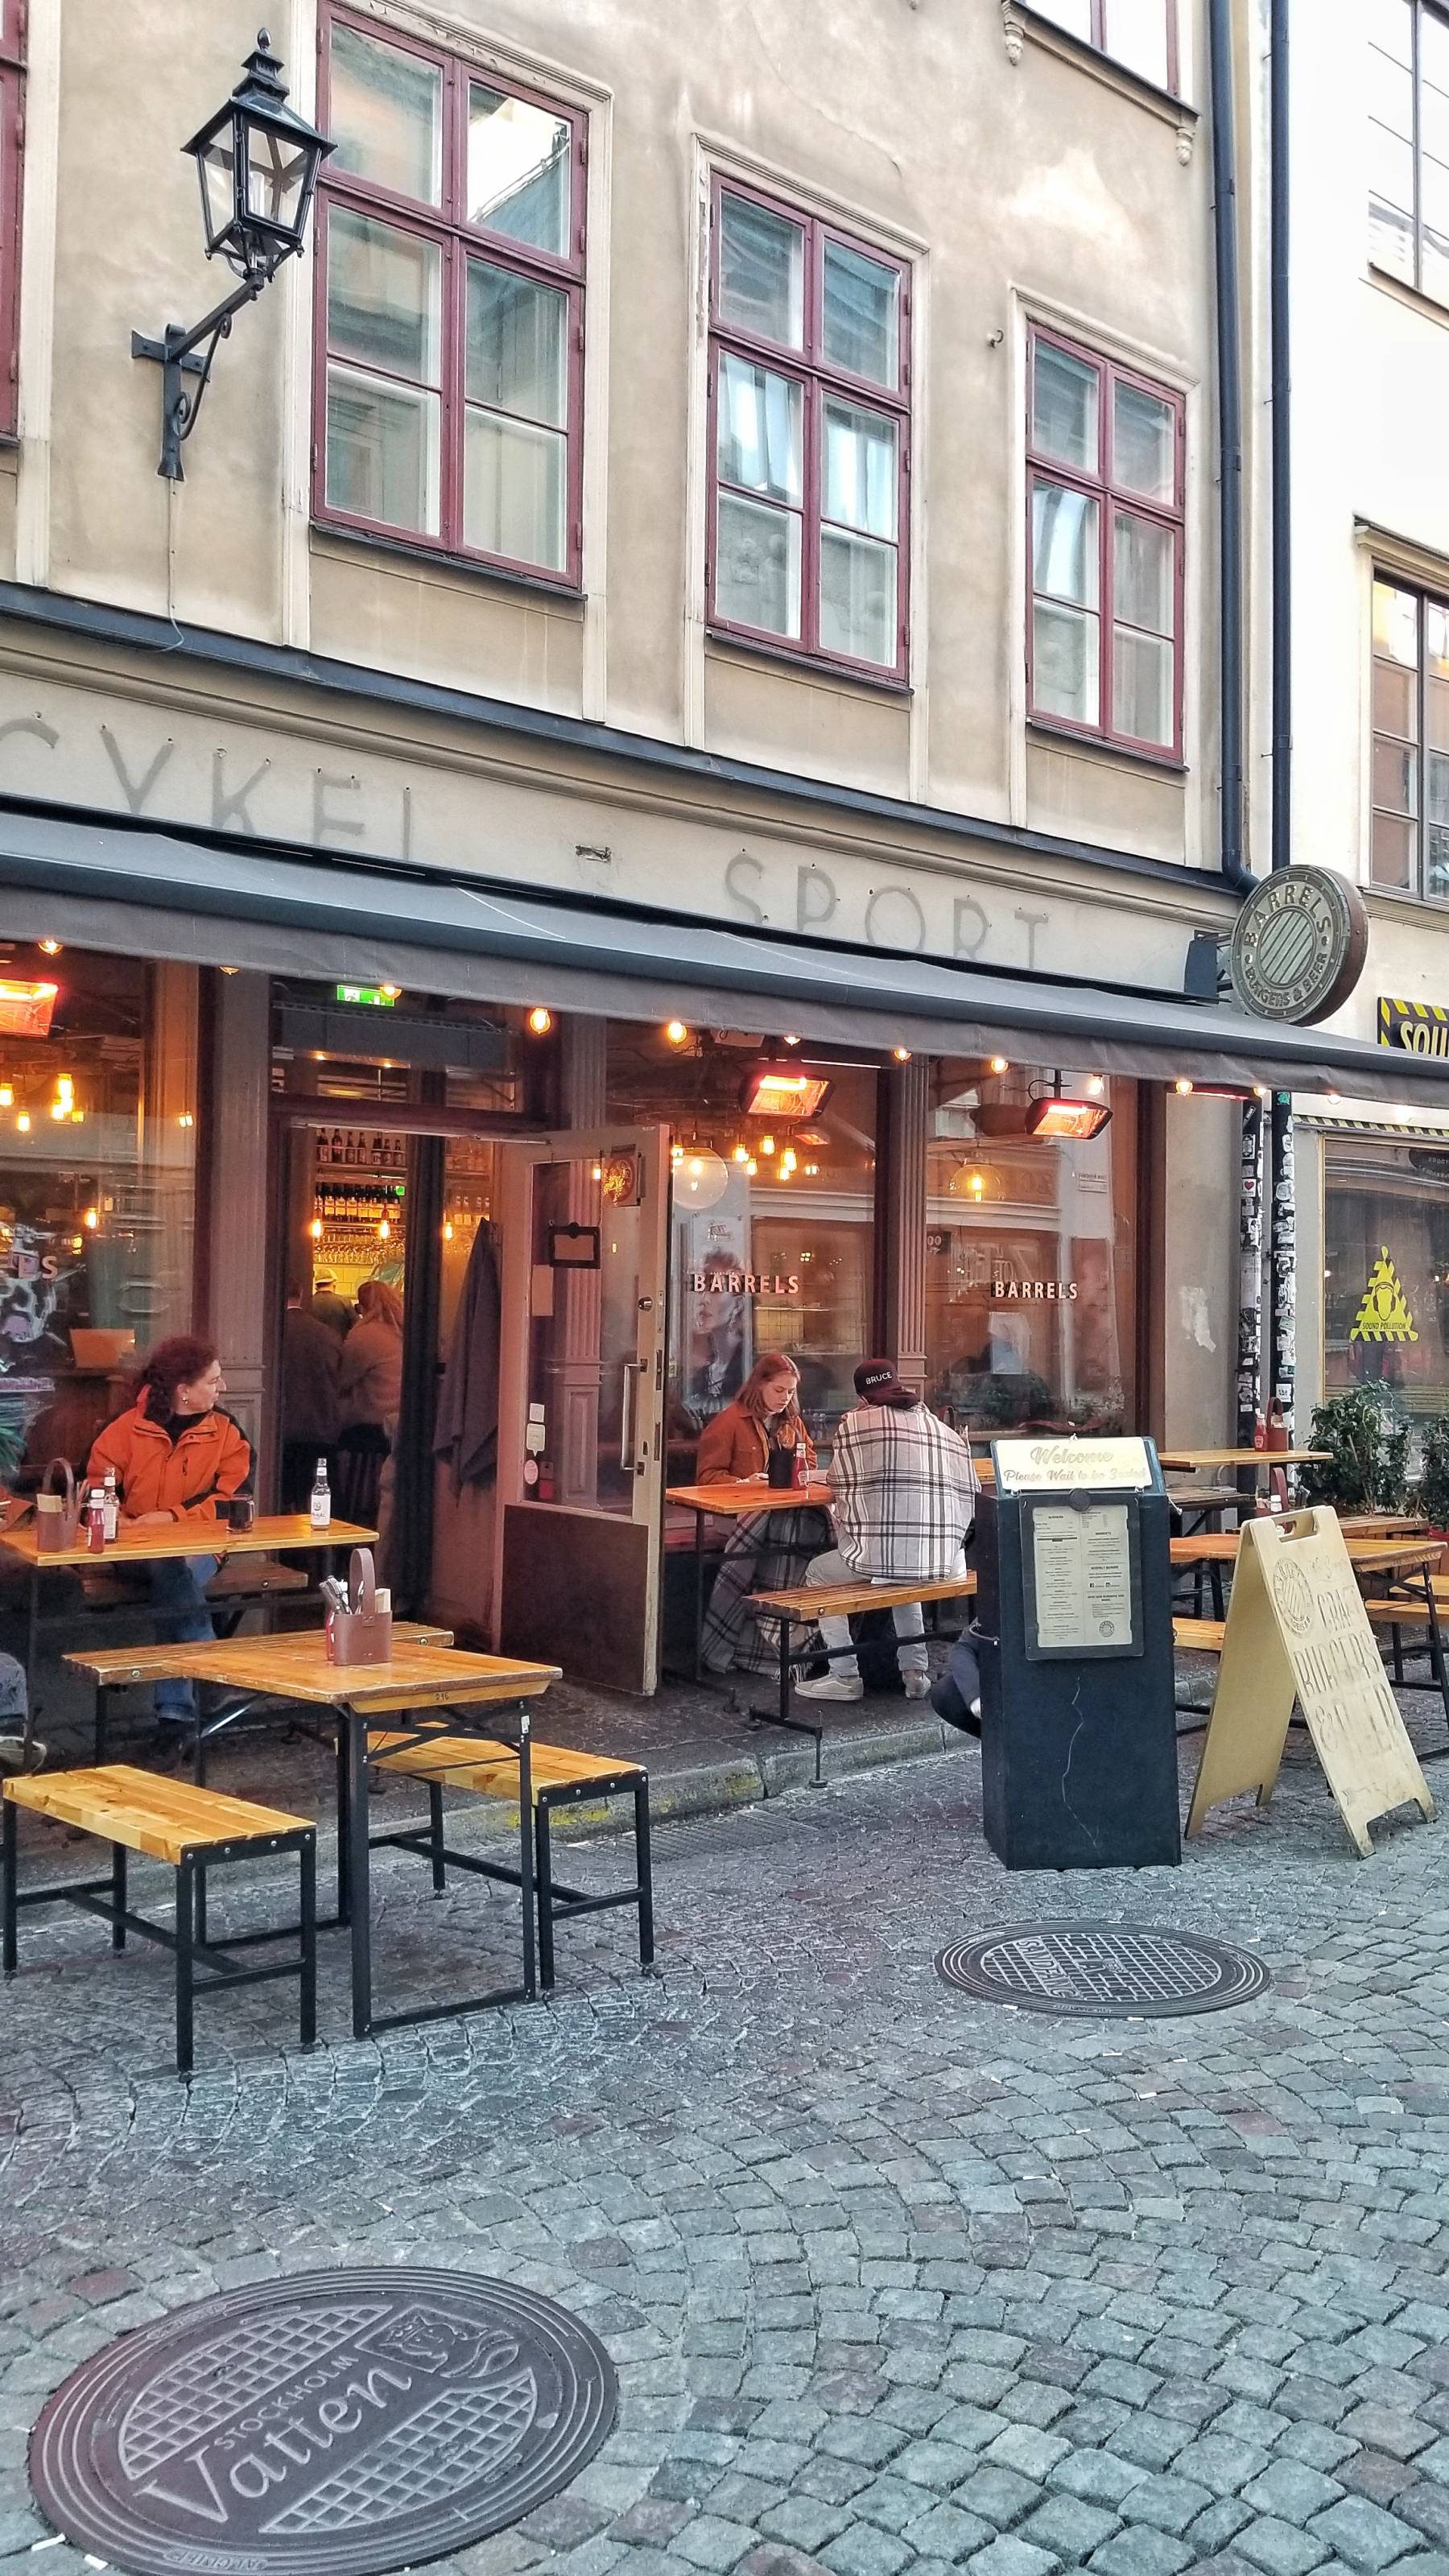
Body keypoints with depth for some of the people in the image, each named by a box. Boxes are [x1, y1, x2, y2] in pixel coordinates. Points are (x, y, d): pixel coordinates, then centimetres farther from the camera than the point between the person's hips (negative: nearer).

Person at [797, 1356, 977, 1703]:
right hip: (943, 1565, 5)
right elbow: (970, 1501, 8)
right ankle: (915, 1671, 32)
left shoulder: (853, 1423, 1)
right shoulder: (945, 1430, 11)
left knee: (818, 1573, 25)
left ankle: (845, 1676, 21)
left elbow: (840, 1487, 6)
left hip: (877, 1560, -4)